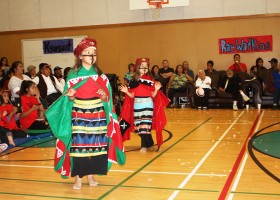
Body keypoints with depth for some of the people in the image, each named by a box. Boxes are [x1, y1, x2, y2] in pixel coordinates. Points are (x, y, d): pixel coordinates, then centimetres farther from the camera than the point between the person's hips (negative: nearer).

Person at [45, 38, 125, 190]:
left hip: (97, 118, 3)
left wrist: (104, 96, -15)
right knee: (78, 145, -4)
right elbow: (68, 99, 0)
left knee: (95, 145, 4)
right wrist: (70, 96, -21)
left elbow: (107, 99, 6)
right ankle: (78, 177, 6)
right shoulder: (73, 75, -1)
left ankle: (91, 175, 17)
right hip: (79, 117, -2)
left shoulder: (101, 76, 6)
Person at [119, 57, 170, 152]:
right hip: (137, 105, 3)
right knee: (138, 126, 7)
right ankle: (149, 142, 26)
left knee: (145, 126, -5)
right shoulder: (133, 81, 3)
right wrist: (126, 91, -12)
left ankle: (145, 145, 7)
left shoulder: (150, 80, -3)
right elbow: (132, 95, 4)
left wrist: (156, 89, -23)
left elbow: (153, 95, -6)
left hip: (147, 105, -3)